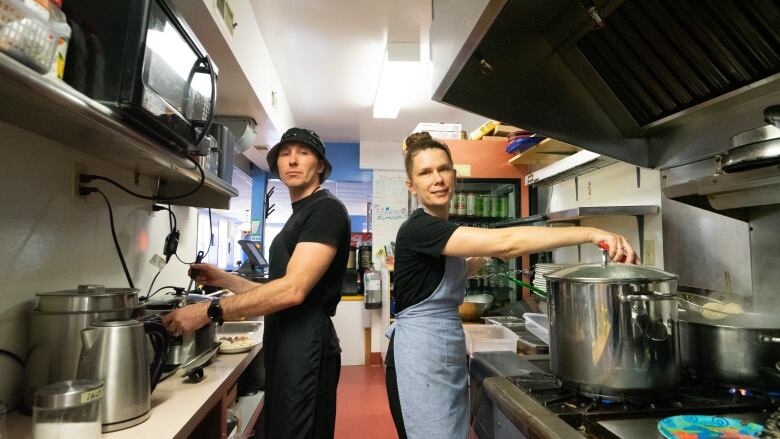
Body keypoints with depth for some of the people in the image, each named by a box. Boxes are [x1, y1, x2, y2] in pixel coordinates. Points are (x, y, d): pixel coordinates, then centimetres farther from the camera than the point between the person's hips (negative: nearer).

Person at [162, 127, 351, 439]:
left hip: (306, 350, -9)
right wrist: (224, 279, 12)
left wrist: (209, 311, -19)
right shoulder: (299, 216, 17)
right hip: (285, 350, 9)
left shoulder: (326, 209, -13)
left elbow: (293, 290, -23)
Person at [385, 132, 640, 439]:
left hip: (451, 353, 9)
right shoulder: (418, 228, -19)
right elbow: (504, 242, -30)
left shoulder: (443, 230, 10)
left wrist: (483, 256, 9)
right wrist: (591, 234, -29)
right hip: (420, 356, -8)